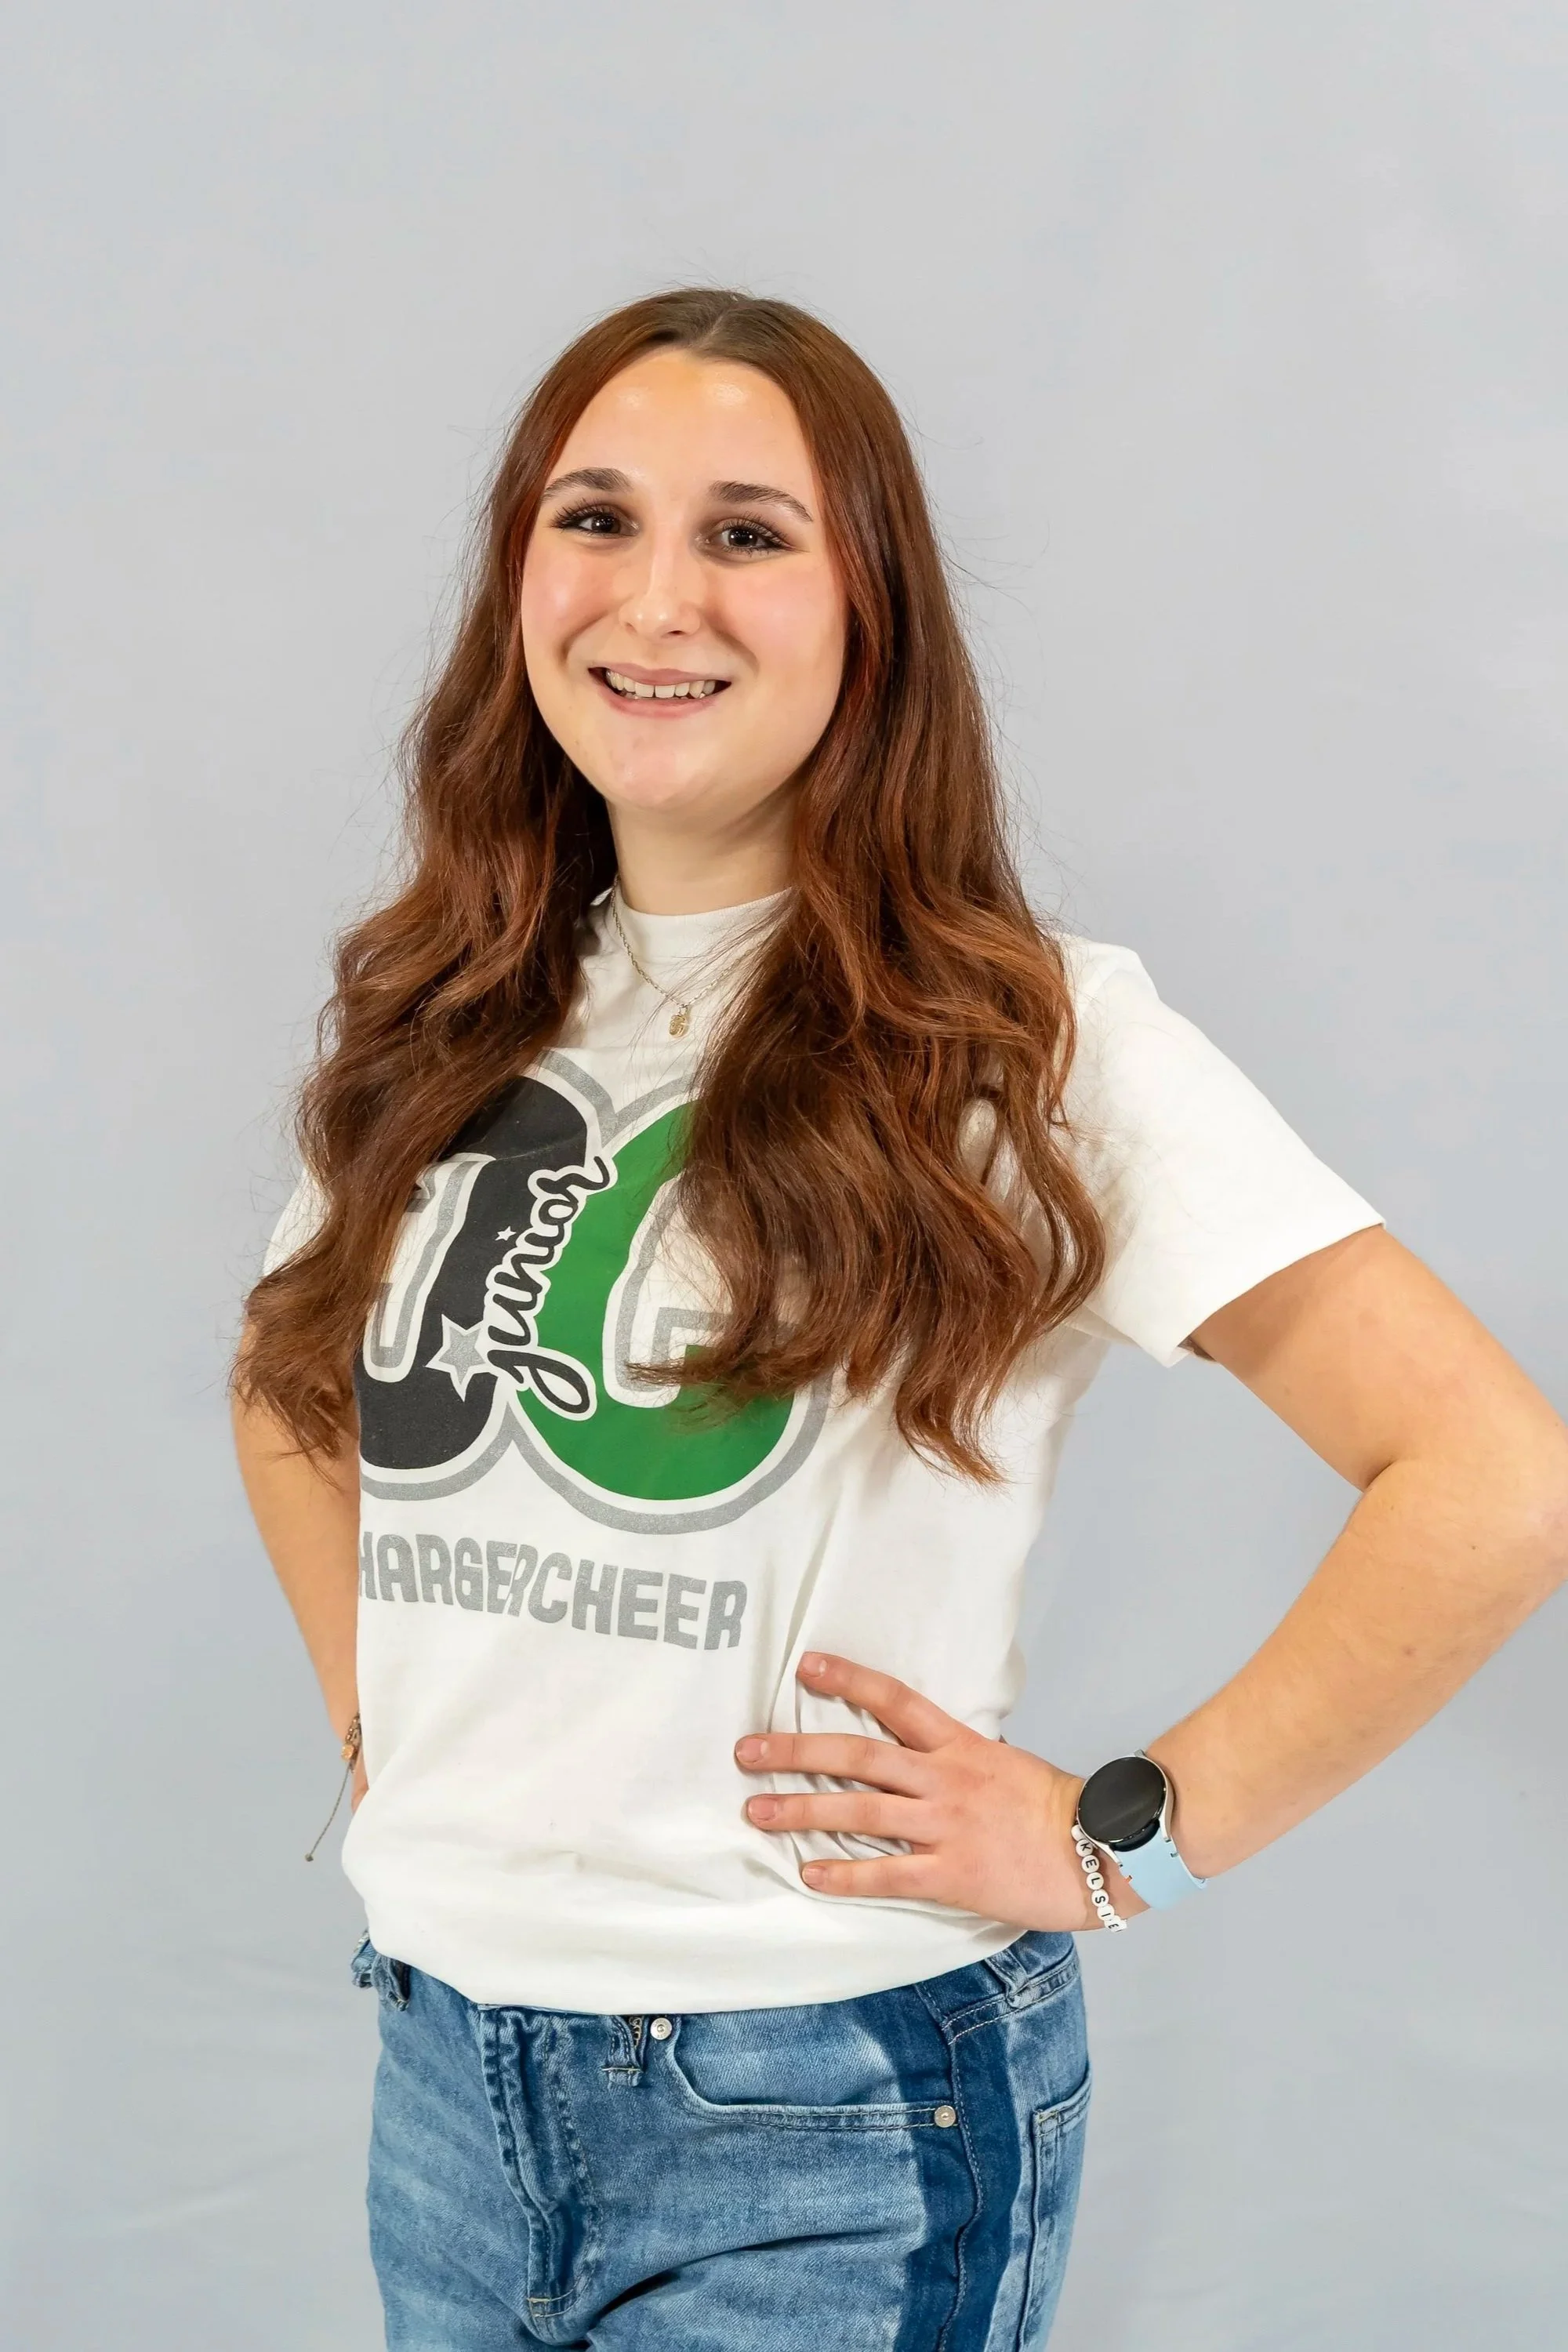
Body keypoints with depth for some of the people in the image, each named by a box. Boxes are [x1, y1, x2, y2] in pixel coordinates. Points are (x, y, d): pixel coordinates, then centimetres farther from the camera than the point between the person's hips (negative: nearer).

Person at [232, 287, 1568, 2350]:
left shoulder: (1026, 1045, -14)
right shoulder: (441, 1026, 4)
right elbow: (292, 1394, 22)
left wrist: (1118, 1838, -15)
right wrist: (378, 1714, 9)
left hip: (823, 2119, -5)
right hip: (446, 2066, 6)